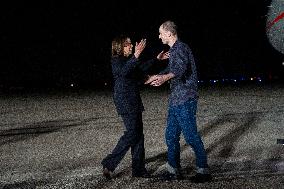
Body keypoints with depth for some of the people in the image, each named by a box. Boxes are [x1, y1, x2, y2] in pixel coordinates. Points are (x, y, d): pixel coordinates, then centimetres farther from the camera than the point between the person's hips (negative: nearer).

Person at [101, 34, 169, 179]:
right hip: (125, 102, -9)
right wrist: (136, 56, -39)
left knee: (138, 134, 6)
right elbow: (123, 71, -30)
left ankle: (138, 169, 10)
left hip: (134, 102, 9)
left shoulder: (128, 60, 16)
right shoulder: (116, 60, -9)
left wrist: (157, 59, 30)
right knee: (132, 133, -13)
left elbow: (141, 67, 31)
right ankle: (109, 164, -7)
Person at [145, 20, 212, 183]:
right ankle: (174, 171, 21)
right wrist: (156, 77, 46)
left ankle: (204, 171, 0)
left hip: (185, 100, -10)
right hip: (175, 101, 10)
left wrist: (166, 77, -52)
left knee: (191, 136, -7)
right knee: (171, 136, 12)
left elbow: (182, 68, -34)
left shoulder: (180, 48, -14)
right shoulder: (174, 49, 17)